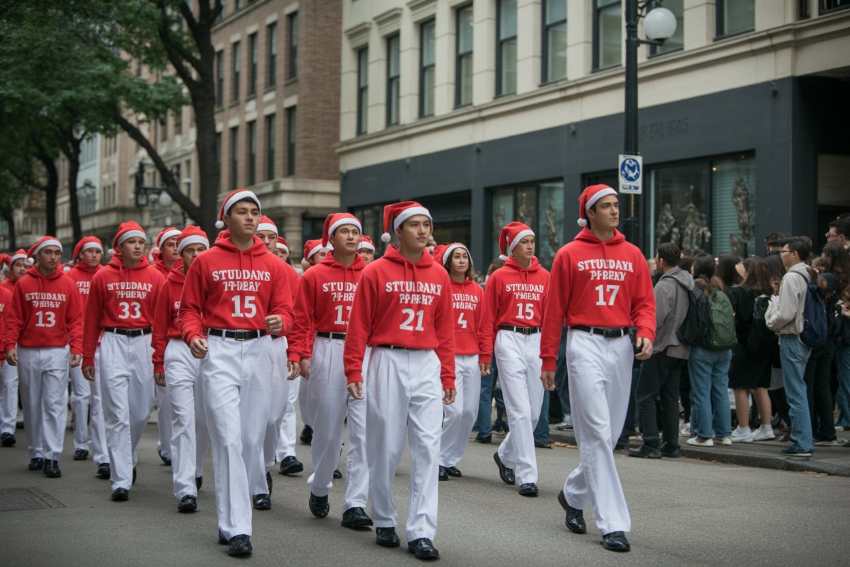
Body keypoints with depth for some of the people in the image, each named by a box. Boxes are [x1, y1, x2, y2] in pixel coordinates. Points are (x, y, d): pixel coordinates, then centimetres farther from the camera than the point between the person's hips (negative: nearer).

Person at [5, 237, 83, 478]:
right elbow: (14, 318, 3)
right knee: (32, 405, 8)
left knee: (55, 405, -6)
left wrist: (76, 348, -9)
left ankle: (52, 457, -6)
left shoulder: (68, 284, 2)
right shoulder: (23, 283, 3)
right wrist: (10, 345, -9)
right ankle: (36, 453, 19)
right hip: (28, 352, 1)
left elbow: (75, 320, 1)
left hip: (58, 352, -1)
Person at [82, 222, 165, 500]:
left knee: (141, 411, 10)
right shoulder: (103, 277, 2)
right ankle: (121, 480, -3)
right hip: (112, 344, -2)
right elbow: (92, 319, 6)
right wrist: (88, 357, 6)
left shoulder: (155, 277, 4)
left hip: (144, 344, 2)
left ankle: (128, 459, 38)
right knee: (117, 415, -5)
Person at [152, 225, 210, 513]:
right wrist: (158, 362, 10)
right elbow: (160, 326, 9)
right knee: (183, 420, -9)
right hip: (179, 352, -1)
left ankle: (195, 470, 37)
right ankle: (185, 490, -11)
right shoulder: (170, 284, 3)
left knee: (204, 419, 12)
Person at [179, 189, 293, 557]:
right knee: (229, 438, -10)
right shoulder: (206, 261, 2)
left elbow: (285, 310, 6)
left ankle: (230, 515, 26)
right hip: (219, 351, -3)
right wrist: (193, 335, -14)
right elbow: (190, 308, 5)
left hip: (258, 351, 3)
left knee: (252, 438, 9)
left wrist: (279, 322, -16)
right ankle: (236, 528, -8)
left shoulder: (273, 265, 8)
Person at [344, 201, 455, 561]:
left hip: (427, 366, 3)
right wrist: (354, 371, -8)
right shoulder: (376, 272, -3)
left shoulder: (439, 275, 8)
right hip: (387, 363, -3)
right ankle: (384, 521, 23)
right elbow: (359, 325, -3)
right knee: (385, 448, 5)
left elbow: (445, 329, 10)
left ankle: (421, 532, -2)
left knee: (428, 448, -3)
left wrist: (448, 376, 8)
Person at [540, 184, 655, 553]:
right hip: (586, 344, -5)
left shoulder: (632, 255, 11)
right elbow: (554, 309, 0)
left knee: (610, 432, 11)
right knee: (597, 433, -8)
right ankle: (612, 523, -6)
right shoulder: (570, 255, 0)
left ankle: (573, 494, 34)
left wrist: (646, 334, -9)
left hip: (622, 345, 5)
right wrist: (548, 359, -1)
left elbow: (644, 302, 11)